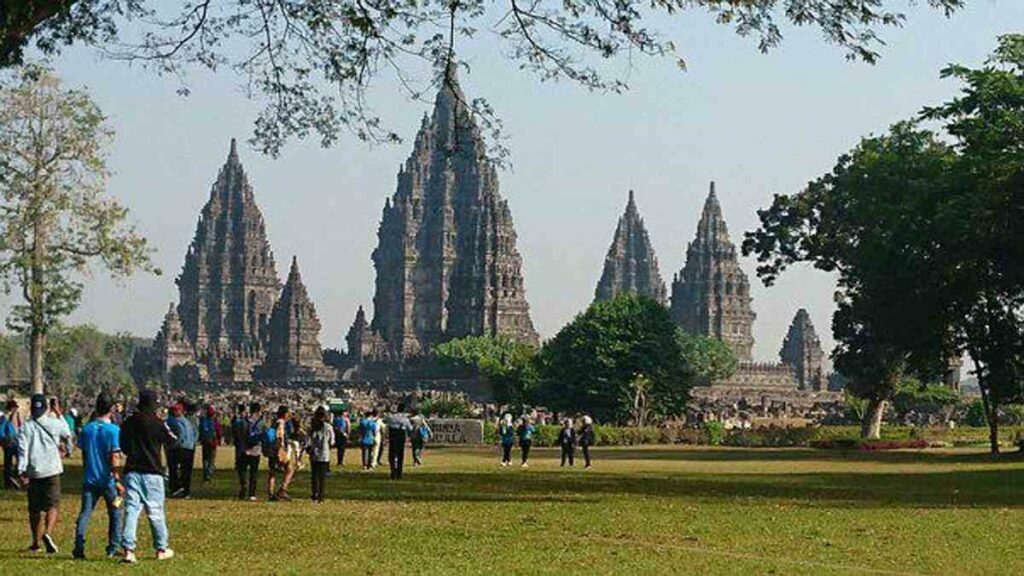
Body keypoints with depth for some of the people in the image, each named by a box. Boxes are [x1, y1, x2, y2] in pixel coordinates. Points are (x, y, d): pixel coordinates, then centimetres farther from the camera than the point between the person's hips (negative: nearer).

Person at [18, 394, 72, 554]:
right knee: (53, 505, -4)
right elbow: (67, 435, 20)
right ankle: (48, 533, -29)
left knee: (35, 509, 12)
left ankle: (36, 542, 20)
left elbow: (22, 450, -7)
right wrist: (59, 415, 29)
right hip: (52, 470, -2)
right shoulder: (55, 423, 0)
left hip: (33, 473, 2)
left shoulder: (25, 427, 0)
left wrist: (21, 472, -7)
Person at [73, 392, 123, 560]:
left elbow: (83, 455, 11)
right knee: (115, 514, 12)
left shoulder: (87, 429, 3)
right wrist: (118, 480, -14)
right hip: (108, 480, -3)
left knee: (85, 513, 2)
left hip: (89, 479, 3)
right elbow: (115, 457, -15)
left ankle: (79, 548, -10)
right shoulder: (113, 430, -10)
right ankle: (113, 548, 12)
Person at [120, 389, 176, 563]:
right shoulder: (157, 424, -10)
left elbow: (123, 447, 12)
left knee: (131, 510, 0)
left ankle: (128, 550, -11)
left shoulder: (128, 423, 2)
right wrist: (166, 427, 15)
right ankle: (161, 549, 20)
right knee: (156, 511, 9)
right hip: (152, 472, -3)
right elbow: (172, 442, 3)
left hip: (131, 471, 3)